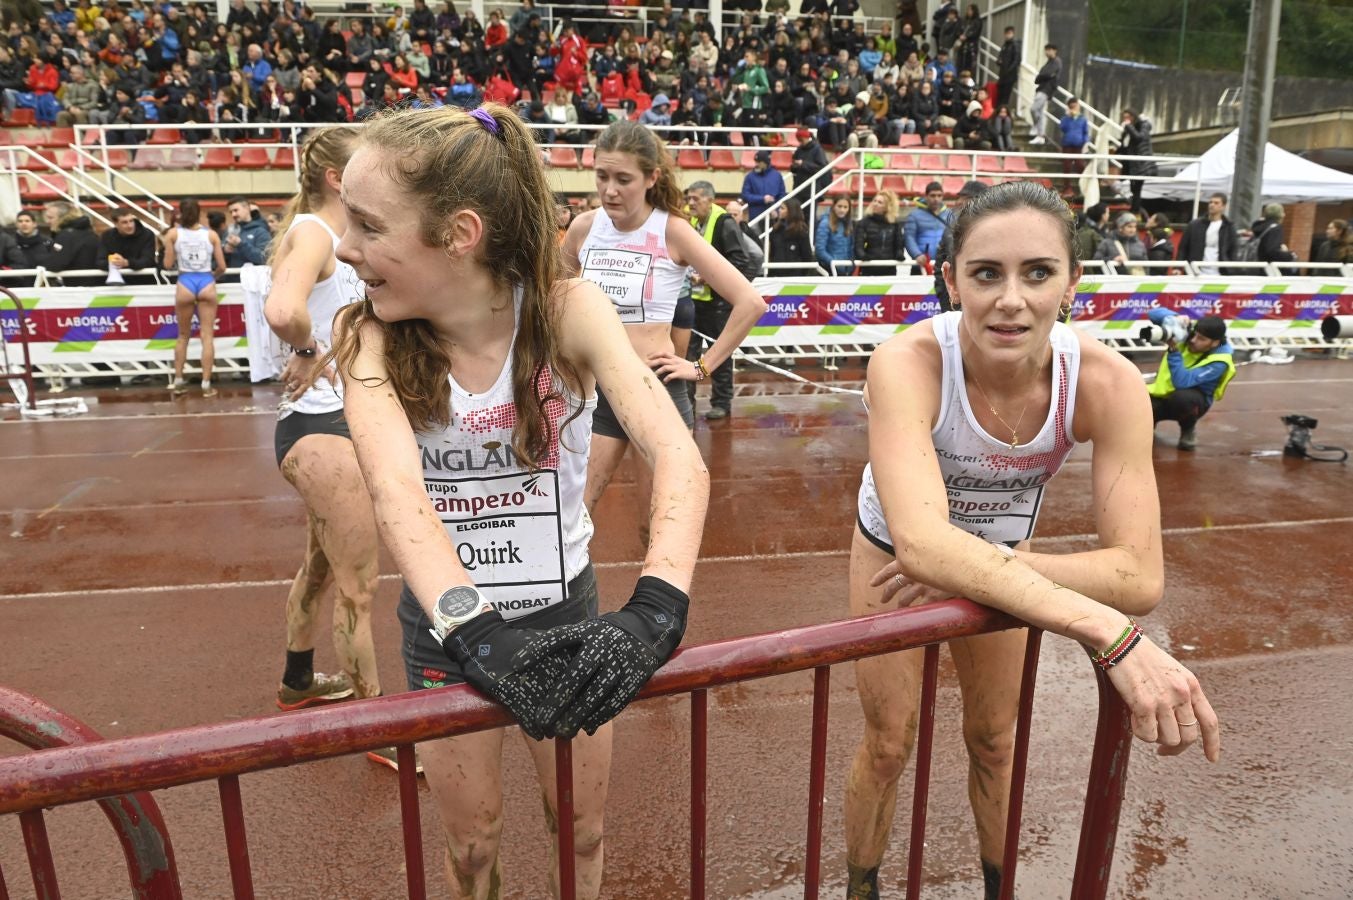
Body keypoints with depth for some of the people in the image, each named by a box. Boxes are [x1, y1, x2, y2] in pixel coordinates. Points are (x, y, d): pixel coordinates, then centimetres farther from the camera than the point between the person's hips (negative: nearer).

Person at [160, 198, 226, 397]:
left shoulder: (173, 234, 3)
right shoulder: (211, 234, 4)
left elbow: (168, 265, 1)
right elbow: (222, 267, 3)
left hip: (185, 284, 1)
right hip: (207, 284, -1)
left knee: (183, 336, 15)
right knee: (207, 336, 1)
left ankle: (178, 381, 20)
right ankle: (206, 384, -1)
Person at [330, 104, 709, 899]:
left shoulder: (566, 309, -20)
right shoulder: (370, 340, -16)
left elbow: (679, 456, -32)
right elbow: (397, 489, -34)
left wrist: (655, 612, -48)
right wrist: (476, 631, -50)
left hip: (562, 607, 0)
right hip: (446, 623, 1)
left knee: (584, 832, 17)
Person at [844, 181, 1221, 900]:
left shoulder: (1106, 382, -31)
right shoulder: (908, 363, -39)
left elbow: (1140, 576, -33)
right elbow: (921, 544, -51)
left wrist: (993, 570, -38)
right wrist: (1109, 632, -58)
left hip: (1001, 556, 3)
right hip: (895, 549, -2)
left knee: (995, 739, 20)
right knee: (889, 743, 9)